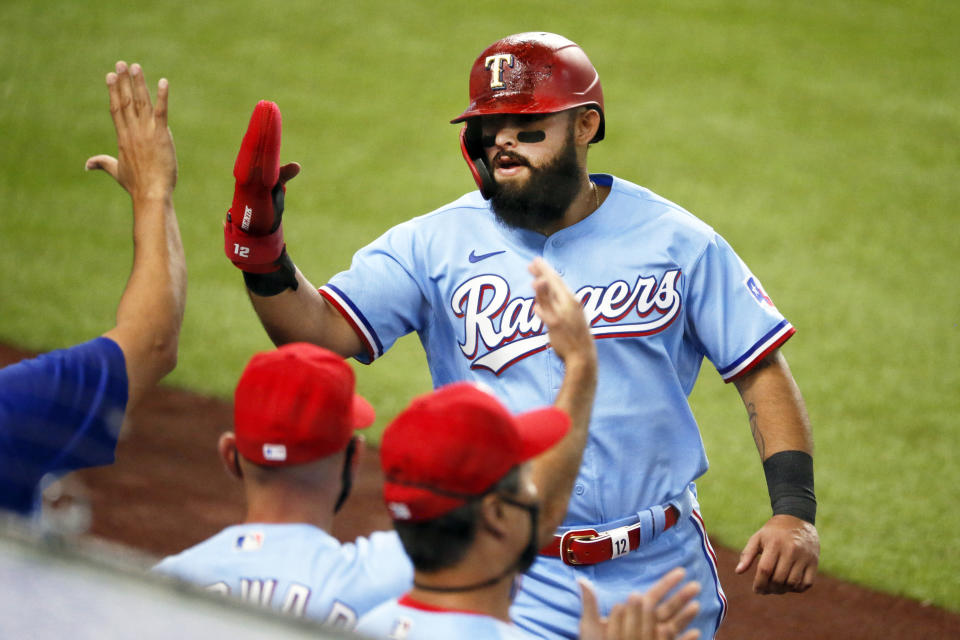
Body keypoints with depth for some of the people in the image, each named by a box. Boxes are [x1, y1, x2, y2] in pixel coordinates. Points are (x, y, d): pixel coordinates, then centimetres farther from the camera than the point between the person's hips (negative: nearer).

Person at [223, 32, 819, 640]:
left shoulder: (677, 241, 0)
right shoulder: (434, 245, -3)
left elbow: (763, 374, 1)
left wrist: (795, 511, -11)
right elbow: (322, 331, -14)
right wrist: (263, 253, -33)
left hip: (664, 575, 1)